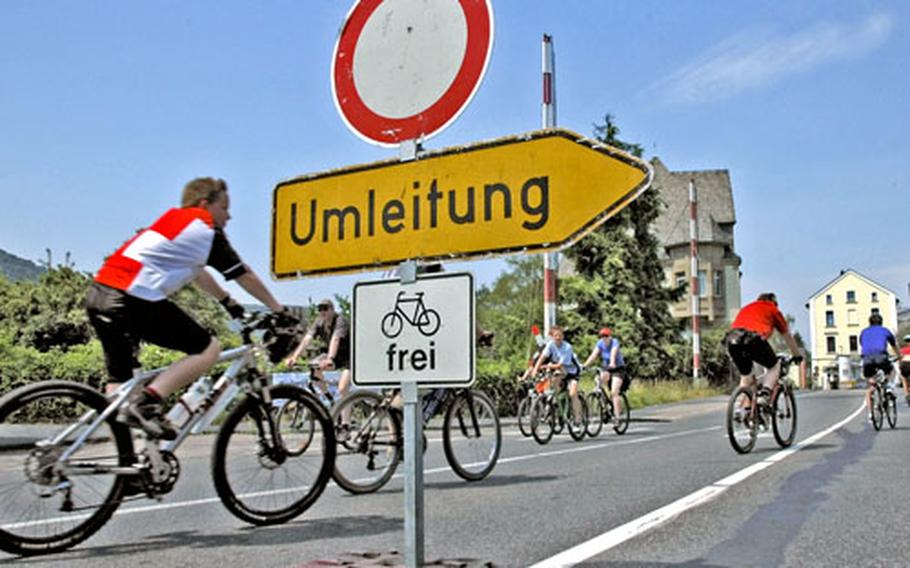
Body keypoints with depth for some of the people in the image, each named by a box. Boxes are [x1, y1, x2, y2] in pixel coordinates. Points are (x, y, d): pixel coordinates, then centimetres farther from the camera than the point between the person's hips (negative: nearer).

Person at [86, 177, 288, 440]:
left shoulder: (172, 219, 27)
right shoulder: (206, 230, 4)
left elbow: (196, 272, 39)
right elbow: (245, 277, 10)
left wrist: (229, 302, 47)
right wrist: (279, 310, 20)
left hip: (98, 294, 9)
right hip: (135, 298, -9)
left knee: (120, 378, 17)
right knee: (209, 349, -2)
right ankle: (148, 400, -16)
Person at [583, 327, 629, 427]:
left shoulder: (614, 342, -19)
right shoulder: (600, 343, -8)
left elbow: (613, 353, -38)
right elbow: (594, 355, -20)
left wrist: (612, 363, -57)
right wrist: (584, 365, -35)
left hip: (618, 369, -5)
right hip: (606, 368, 5)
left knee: (614, 392, -18)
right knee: (604, 376, -29)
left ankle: (617, 417, -15)